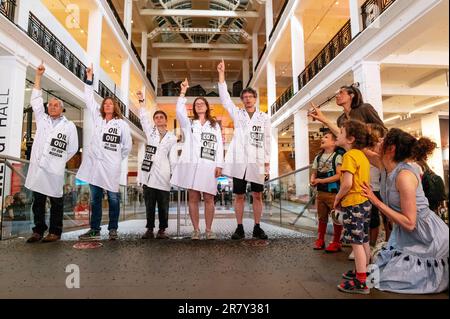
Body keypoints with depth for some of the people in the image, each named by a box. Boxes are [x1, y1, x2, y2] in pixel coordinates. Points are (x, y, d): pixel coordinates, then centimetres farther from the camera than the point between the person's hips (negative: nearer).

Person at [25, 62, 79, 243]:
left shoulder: (69, 126, 5)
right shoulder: (42, 120, 14)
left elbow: (73, 148, 6)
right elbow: (35, 100, 8)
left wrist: (59, 160, 3)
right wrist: (38, 76, 6)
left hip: (54, 171, -3)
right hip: (37, 167, 4)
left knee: (56, 202, 3)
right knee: (38, 202, 8)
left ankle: (55, 232, 11)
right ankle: (38, 231, 17)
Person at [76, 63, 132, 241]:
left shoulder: (122, 124, 4)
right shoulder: (96, 119, 13)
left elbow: (127, 145, 7)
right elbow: (89, 100, 12)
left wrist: (118, 159, 7)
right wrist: (89, 79, 10)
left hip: (111, 165, -3)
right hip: (95, 162, 4)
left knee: (113, 197, 1)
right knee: (95, 198, 8)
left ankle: (113, 229, 11)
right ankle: (95, 230, 15)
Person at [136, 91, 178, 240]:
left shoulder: (172, 138, 10)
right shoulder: (150, 132, 13)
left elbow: (173, 158, 7)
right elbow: (144, 117, 5)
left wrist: (174, 174, 1)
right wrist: (141, 101, 1)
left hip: (163, 174, -1)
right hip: (149, 172, 1)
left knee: (163, 204, 1)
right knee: (149, 203, 4)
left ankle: (162, 230, 10)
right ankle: (149, 229, 11)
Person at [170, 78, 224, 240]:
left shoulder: (215, 125, 17)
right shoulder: (188, 123, 17)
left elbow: (219, 146, 8)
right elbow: (179, 111, -3)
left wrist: (219, 165, -3)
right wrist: (183, 92, -8)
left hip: (209, 165, 0)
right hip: (191, 164, 1)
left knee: (208, 198, -1)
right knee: (193, 198, 1)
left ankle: (208, 230, 8)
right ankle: (196, 230, 8)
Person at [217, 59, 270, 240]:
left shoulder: (264, 118, 9)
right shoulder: (238, 114, 10)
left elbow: (267, 142, 7)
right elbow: (224, 98, 1)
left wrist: (267, 164, 2)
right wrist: (221, 74, -6)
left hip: (257, 162, 0)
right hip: (239, 161, 0)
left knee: (257, 195, 5)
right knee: (239, 196, 4)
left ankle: (257, 228, 16)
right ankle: (240, 228, 14)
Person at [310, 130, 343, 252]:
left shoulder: (337, 157, -10)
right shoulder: (318, 157, 9)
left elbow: (339, 175, -17)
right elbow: (314, 173, 14)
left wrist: (321, 180, -19)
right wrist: (313, 180, -9)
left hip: (334, 193, -6)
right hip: (321, 192, 6)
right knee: (322, 217, 16)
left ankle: (336, 242, 18)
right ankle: (320, 240, 28)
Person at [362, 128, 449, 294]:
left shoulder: (404, 175, -28)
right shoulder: (384, 165, -6)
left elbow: (409, 223, -28)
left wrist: (376, 201, -28)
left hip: (427, 237, -7)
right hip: (404, 233, 7)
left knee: (386, 279, -4)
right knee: (380, 271, 10)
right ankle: (436, 268, 25)